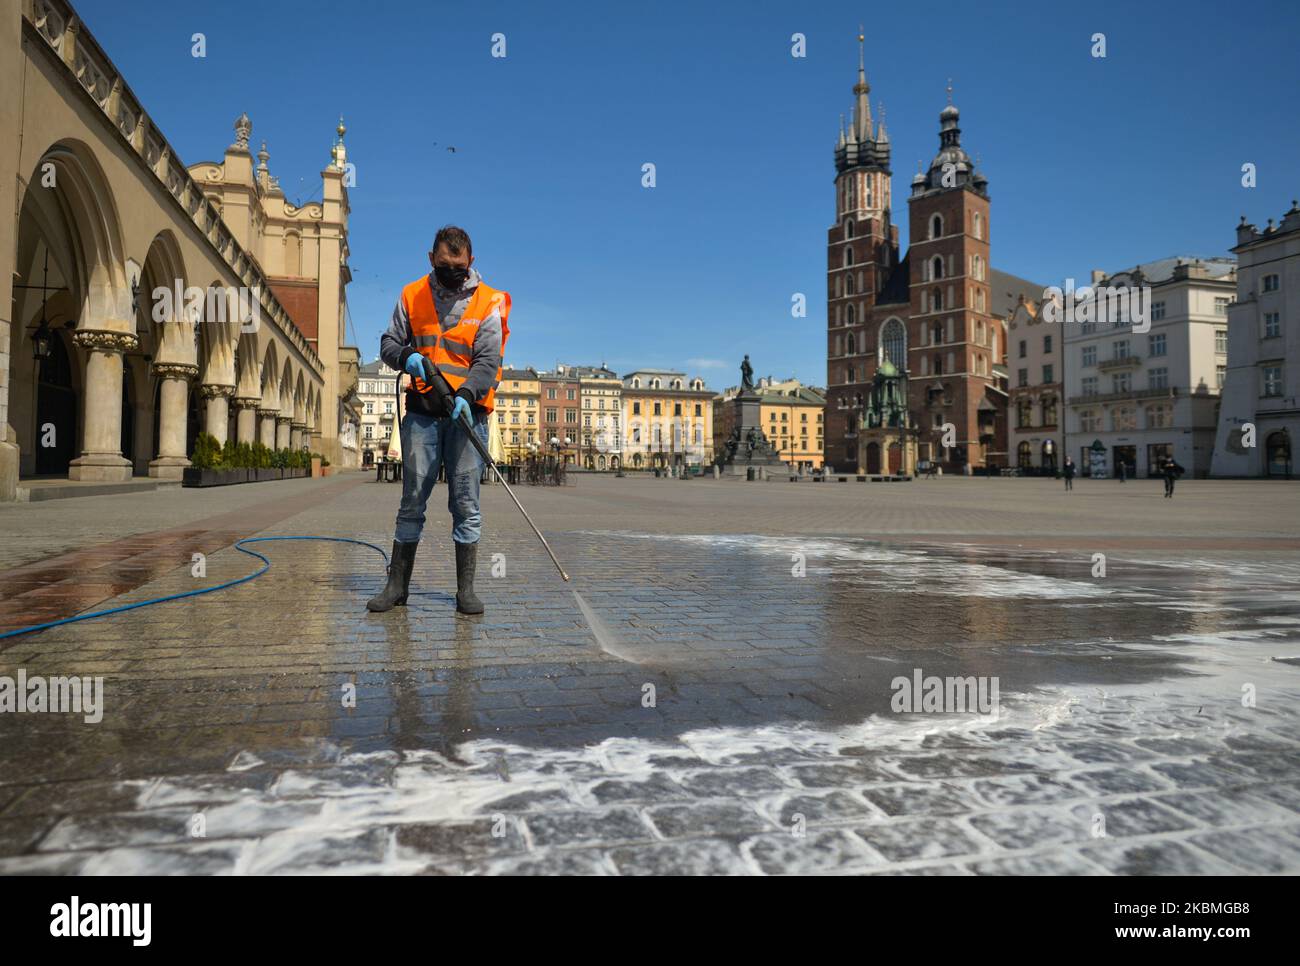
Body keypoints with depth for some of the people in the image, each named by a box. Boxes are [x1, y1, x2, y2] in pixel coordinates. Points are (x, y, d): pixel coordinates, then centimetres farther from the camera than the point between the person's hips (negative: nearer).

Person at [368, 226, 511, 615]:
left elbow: (488, 361, -8)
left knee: (466, 502, -1)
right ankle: (397, 583, 13)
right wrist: (407, 357, -10)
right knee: (412, 498, 5)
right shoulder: (412, 295, 9)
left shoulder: (488, 302, 0)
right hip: (421, 411, 2)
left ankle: (466, 589, 6)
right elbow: (389, 343, 13)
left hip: (467, 413, -2)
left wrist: (466, 395, -25)